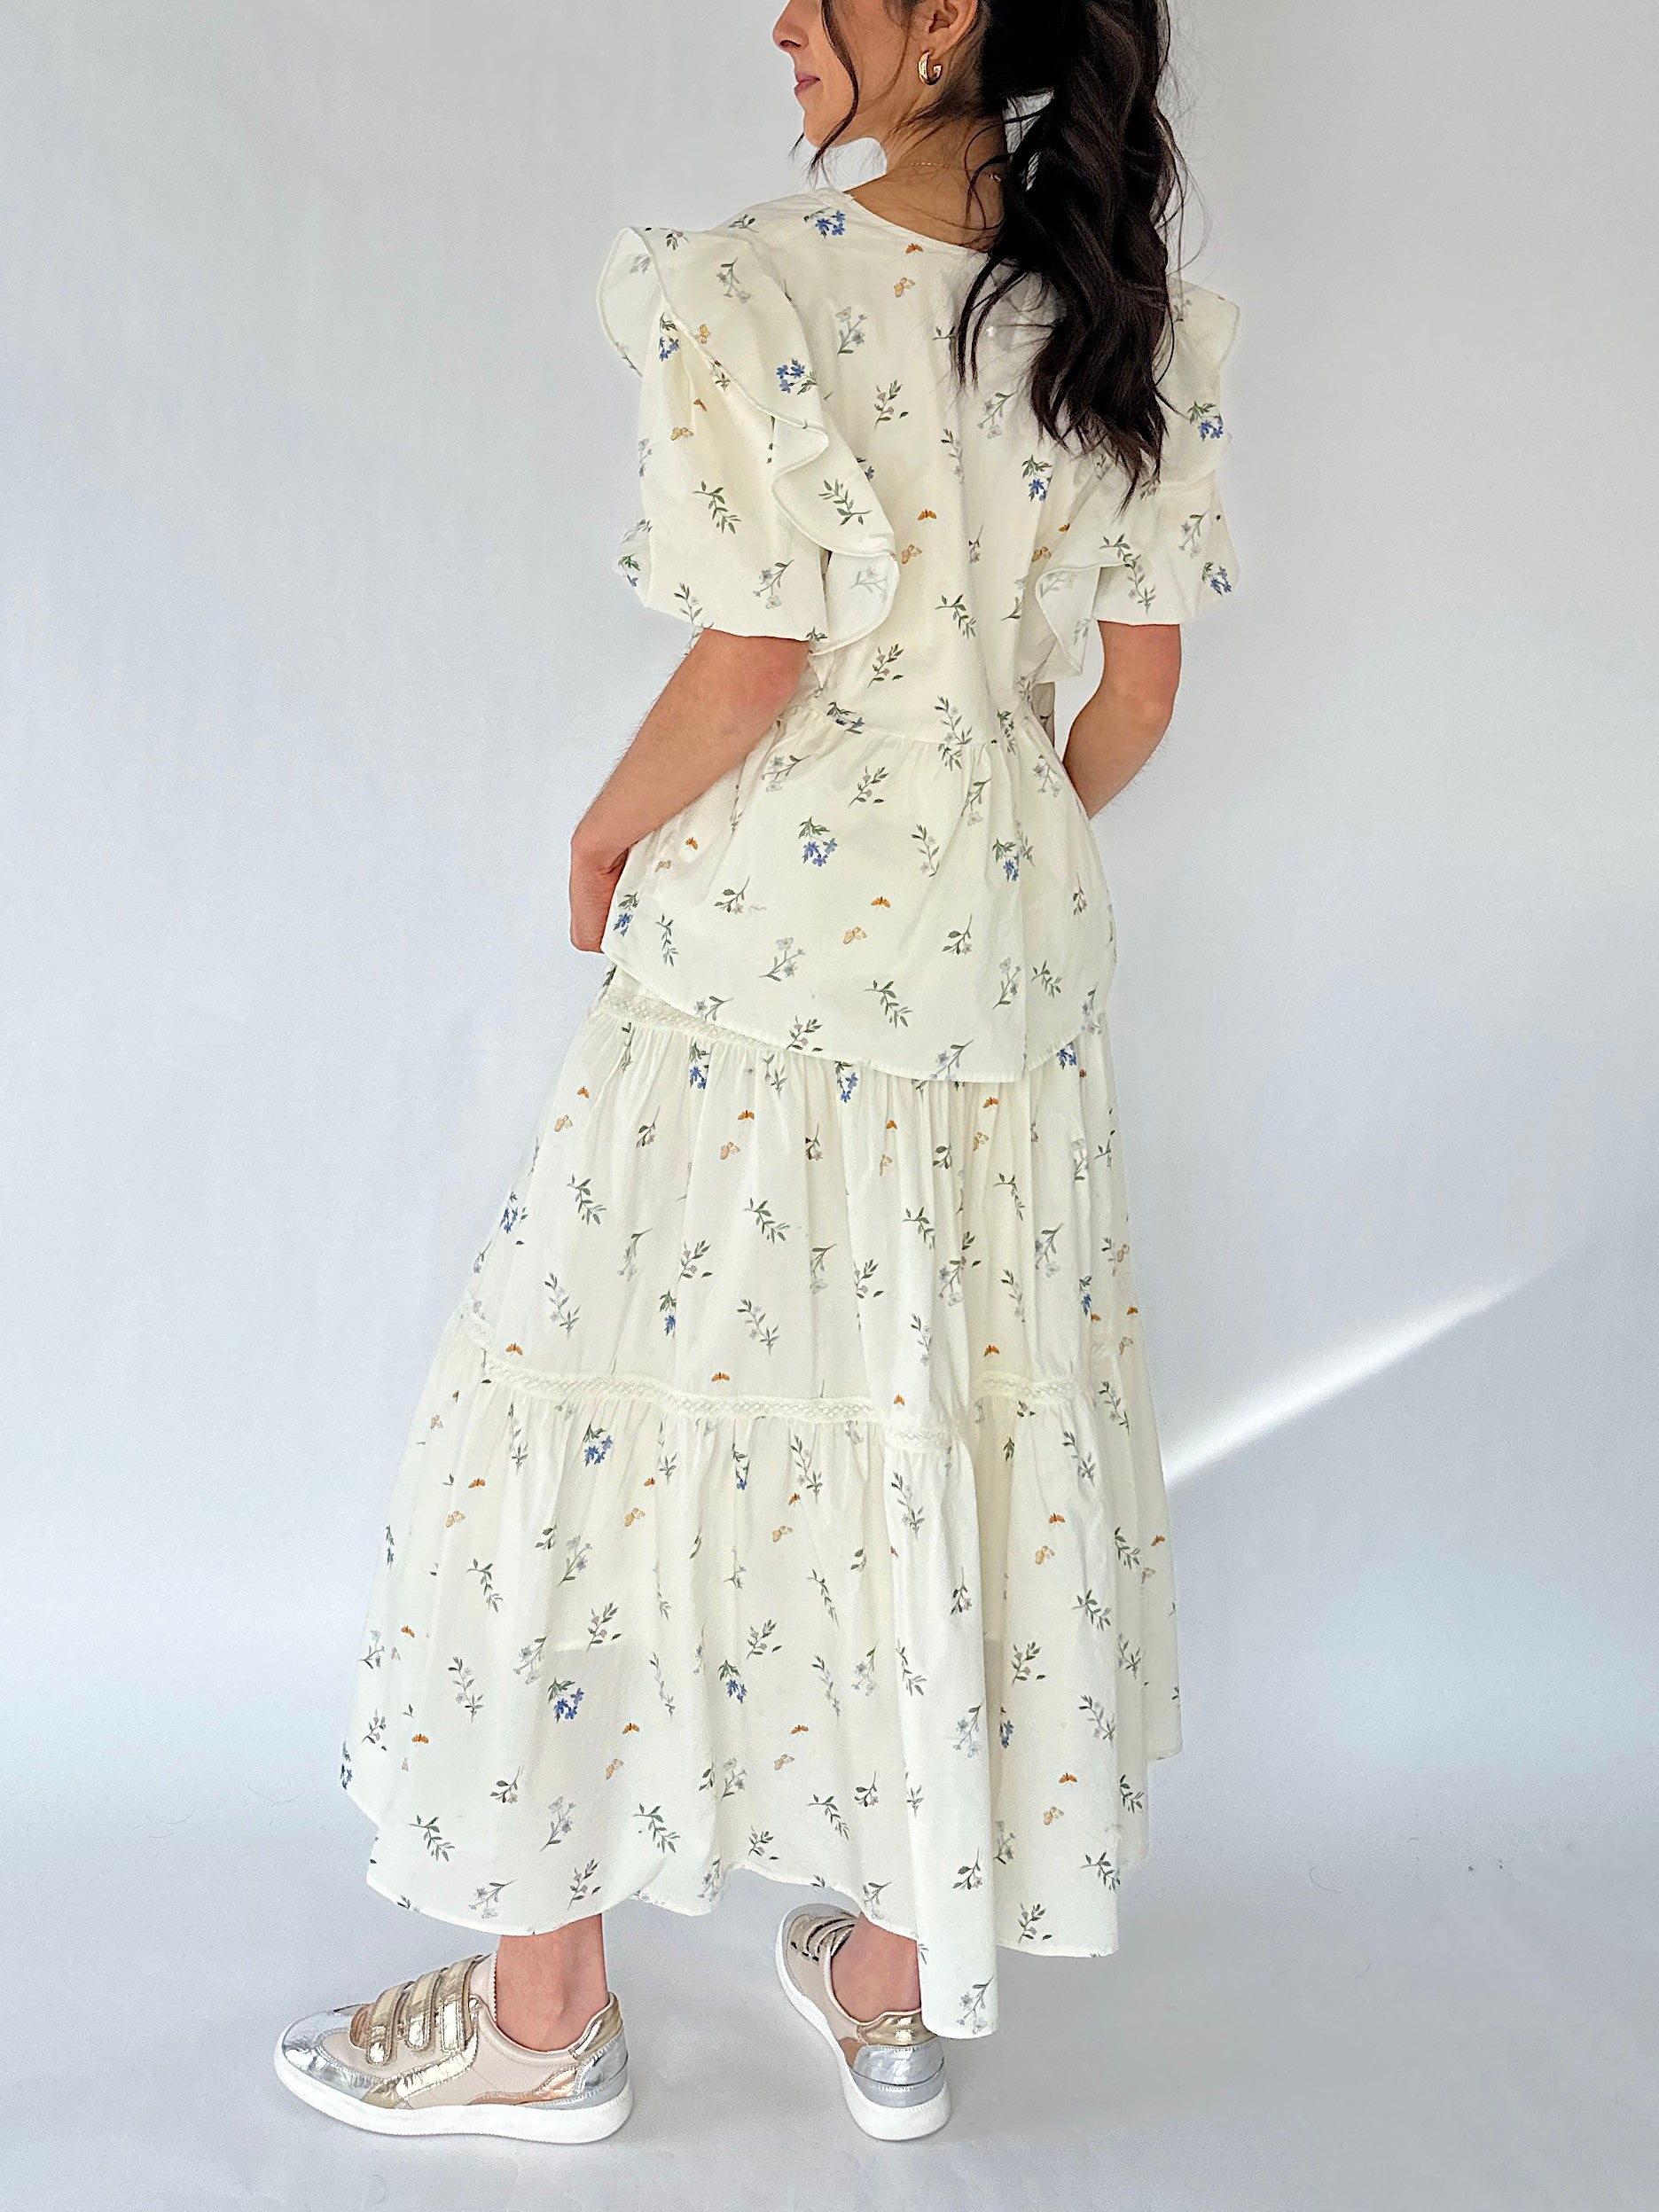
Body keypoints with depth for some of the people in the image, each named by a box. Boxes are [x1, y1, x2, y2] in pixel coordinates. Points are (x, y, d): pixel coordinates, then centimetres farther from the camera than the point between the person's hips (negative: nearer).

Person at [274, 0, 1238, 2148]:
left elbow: (751, 665, -18)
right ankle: (893, 1984, 31)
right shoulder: (1139, 323, 4)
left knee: (612, 1414, 8)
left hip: (761, 949, -6)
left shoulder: (752, 290, -14)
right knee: (950, 1429, 15)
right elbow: (1138, 692, 6)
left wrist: (606, 835, 0)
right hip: (1012, 959, 6)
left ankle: (547, 2014, 25)